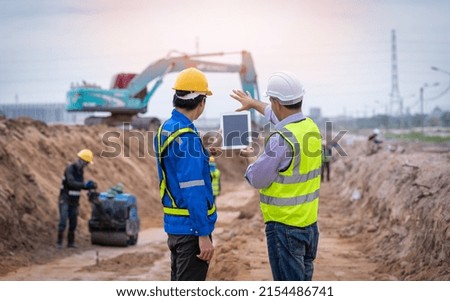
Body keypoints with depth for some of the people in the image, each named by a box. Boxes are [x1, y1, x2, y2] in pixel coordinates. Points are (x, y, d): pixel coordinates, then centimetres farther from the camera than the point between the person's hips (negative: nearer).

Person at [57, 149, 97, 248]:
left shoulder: (80, 170, 8)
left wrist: (90, 186, -6)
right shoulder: (69, 169, -18)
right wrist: (85, 185, -44)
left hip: (74, 201, 7)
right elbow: (71, 183, -34)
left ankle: (71, 242, 15)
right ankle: (59, 242, -9)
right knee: (63, 221, -15)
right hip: (65, 200, -7)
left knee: (73, 223, 6)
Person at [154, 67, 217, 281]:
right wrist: (203, 234, -22)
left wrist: (204, 154, 20)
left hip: (174, 223, 9)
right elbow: (193, 191, -23)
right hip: (191, 226, -9)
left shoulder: (165, 129, 8)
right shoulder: (187, 136, -20)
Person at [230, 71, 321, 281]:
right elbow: (280, 117, 26)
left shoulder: (281, 139, -22)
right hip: (310, 222, 8)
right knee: (304, 280, 18)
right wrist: (253, 104, 41)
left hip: (285, 226, -8)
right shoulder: (311, 127, 4)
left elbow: (257, 179, -13)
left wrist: (251, 159, 8)